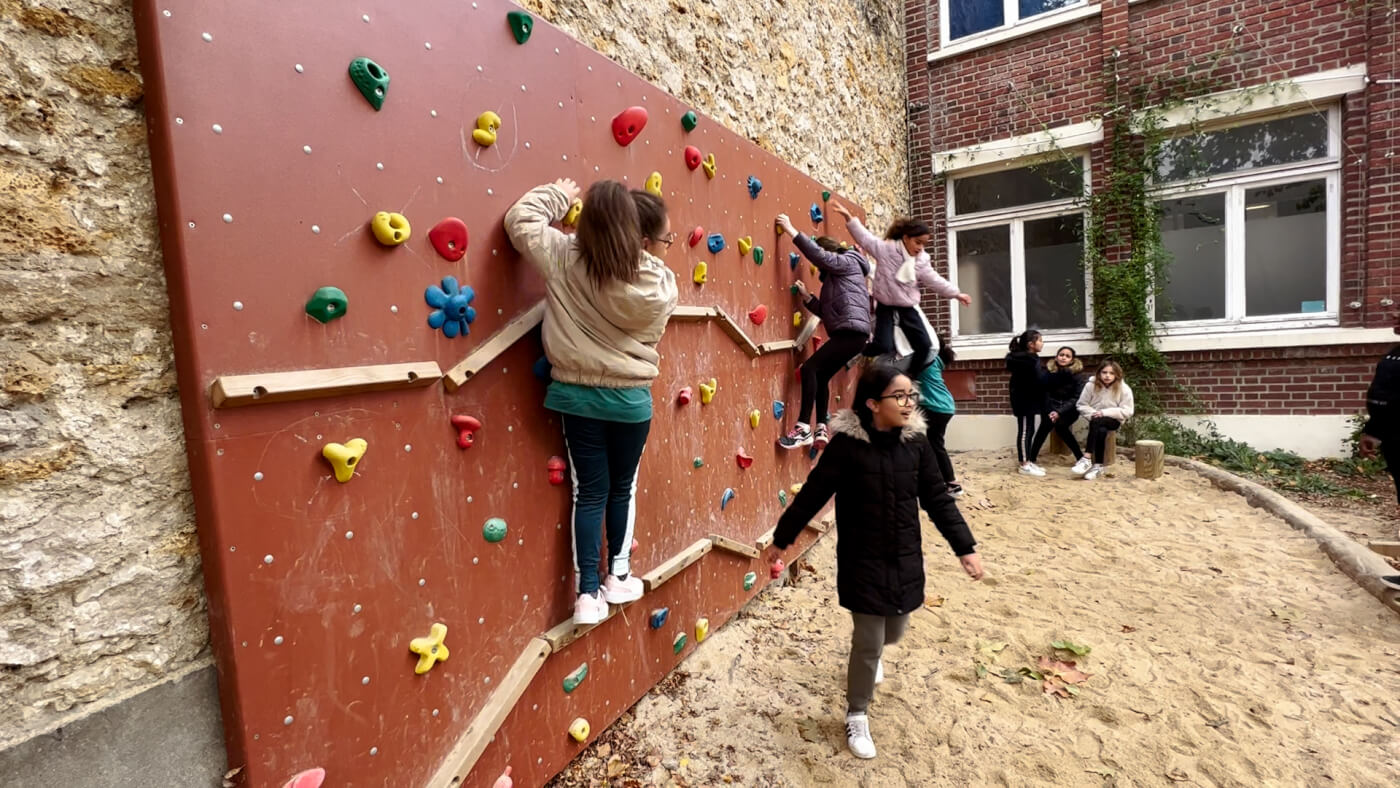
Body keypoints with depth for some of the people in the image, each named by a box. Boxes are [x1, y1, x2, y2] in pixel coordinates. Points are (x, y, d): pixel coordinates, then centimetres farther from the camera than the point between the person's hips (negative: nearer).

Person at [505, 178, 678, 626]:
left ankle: (588, 594, 13)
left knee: (589, 492, 11)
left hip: (577, 395, 2)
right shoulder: (662, 285, -12)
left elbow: (521, 220, 0)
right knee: (622, 488, 19)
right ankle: (618, 577, 33)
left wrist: (558, 194, 14)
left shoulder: (565, 258, -10)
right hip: (630, 399, -1)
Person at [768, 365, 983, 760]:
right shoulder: (847, 444, -18)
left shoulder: (916, 442, -6)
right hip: (863, 562, -4)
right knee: (869, 643, 4)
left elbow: (937, 499, 2)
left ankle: (870, 653, 58)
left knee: (894, 632, 21)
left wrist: (965, 547, 0)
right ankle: (856, 717, 30)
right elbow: (813, 494, -11)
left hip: (906, 559, 4)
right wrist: (782, 539, -4)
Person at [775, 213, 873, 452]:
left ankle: (804, 429, -18)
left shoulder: (848, 261, 1)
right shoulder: (835, 275, 26)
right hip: (846, 333, 10)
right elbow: (827, 310, 21)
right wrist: (807, 297, 8)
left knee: (810, 368, -17)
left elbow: (818, 254, -17)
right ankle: (822, 430, 13)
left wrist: (791, 230, -16)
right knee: (820, 375, 11)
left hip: (852, 331, -10)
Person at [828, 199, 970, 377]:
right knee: (883, 346, -21)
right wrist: (848, 217, -23)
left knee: (925, 346, 0)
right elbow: (865, 237, -14)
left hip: (908, 308, 5)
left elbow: (935, 281, 10)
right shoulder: (886, 249, -11)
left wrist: (956, 293, 13)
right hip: (886, 306, -5)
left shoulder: (922, 260, 3)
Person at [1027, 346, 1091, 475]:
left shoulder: (1077, 373, -9)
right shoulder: (1048, 370, -3)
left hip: (1070, 407, -2)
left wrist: (1060, 412, -24)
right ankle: (1031, 459, -23)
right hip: (1052, 405, 2)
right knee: (1046, 423, -27)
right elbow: (1044, 392, -4)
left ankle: (1082, 459, -22)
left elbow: (1077, 397, -12)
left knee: (1060, 425, -30)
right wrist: (1049, 411, -20)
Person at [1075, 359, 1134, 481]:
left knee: (1097, 422, -34)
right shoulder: (1091, 385, -7)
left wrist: (1105, 412, -22)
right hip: (1096, 421, 2)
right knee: (1101, 431, -33)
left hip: (1114, 420, -2)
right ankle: (1098, 465, -27)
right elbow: (1081, 405, -2)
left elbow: (1127, 412, -12)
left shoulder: (1124, 389, -9)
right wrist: (1093, 413, -20)